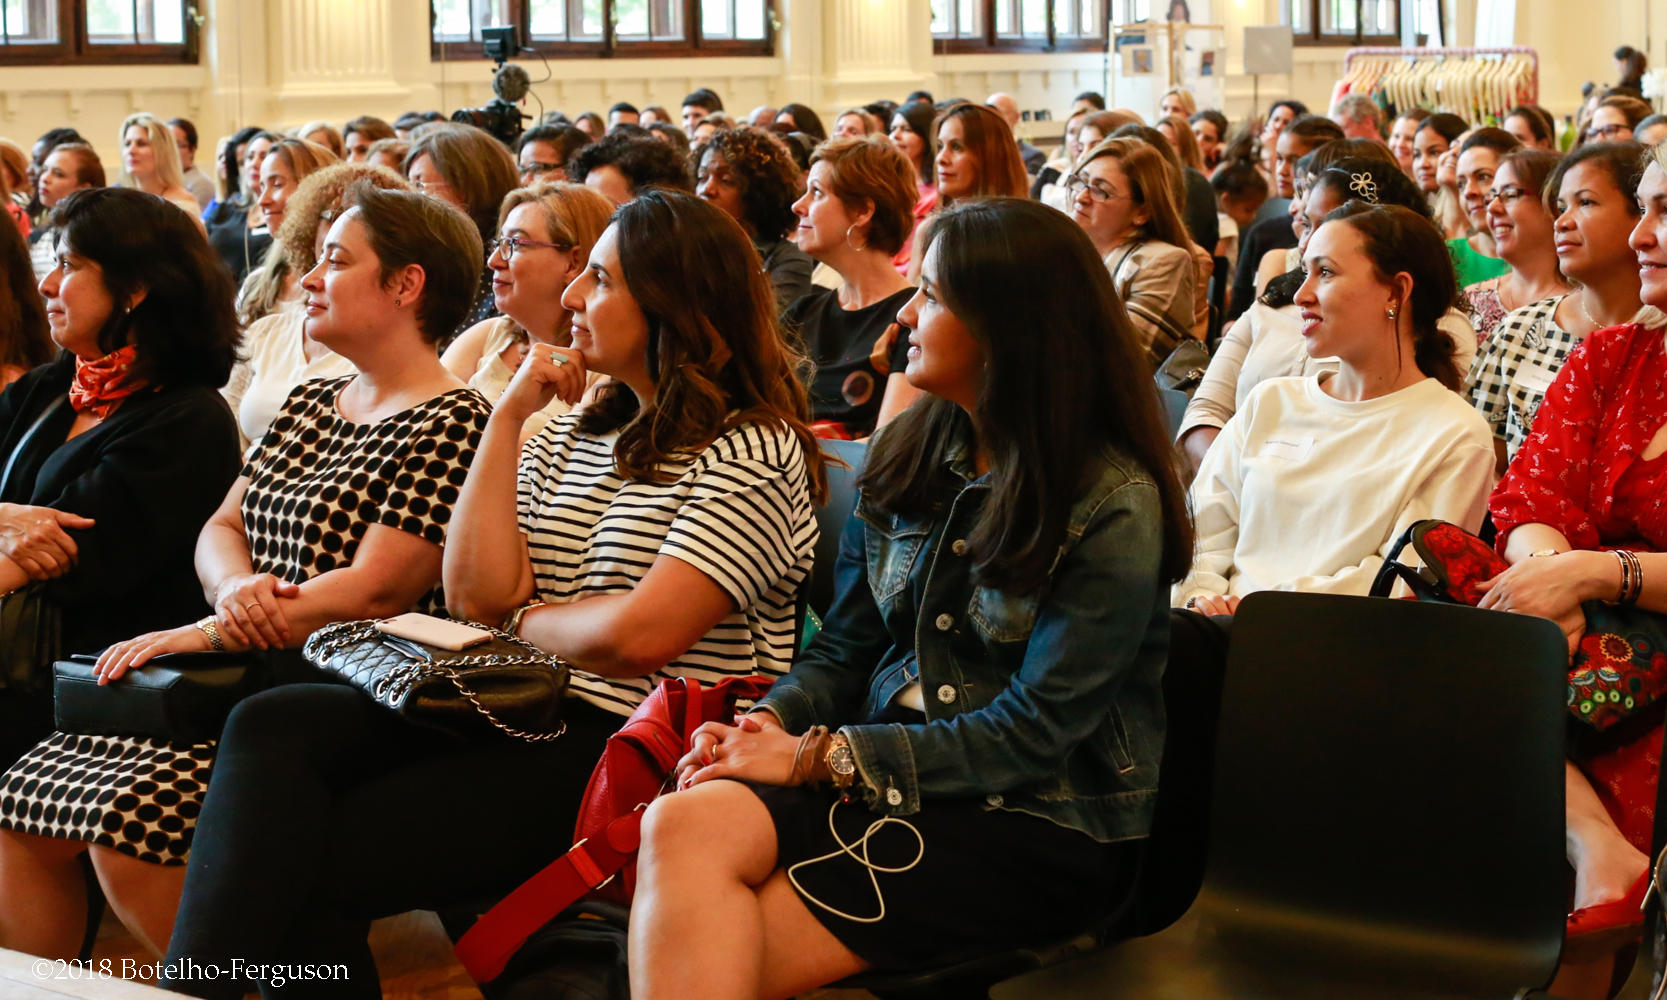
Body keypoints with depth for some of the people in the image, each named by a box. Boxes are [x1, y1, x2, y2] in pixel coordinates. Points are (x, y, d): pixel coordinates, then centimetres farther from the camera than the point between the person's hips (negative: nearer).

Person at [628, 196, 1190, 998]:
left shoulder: (1114, 506, -12)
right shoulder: (906, 452, 9)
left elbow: (1033, 734, -15)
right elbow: (845, 647, 13)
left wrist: (820, 756, -17)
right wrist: (774, 723, -9)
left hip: (1043, 826, -6)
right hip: (883, 771, 6)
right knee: (686, 824, -27)